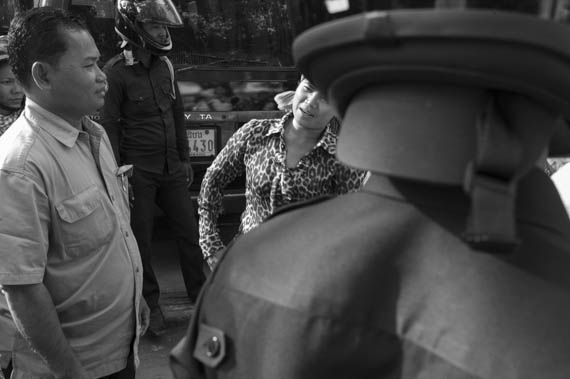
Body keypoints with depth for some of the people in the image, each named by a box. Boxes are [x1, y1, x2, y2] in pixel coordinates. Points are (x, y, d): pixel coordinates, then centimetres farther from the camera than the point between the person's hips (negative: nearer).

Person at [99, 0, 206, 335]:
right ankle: (151, 305, 22)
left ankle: (200, 296, 27)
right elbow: (109, 128, -12)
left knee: (189, 232, 11)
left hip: (172, 168, 6)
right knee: (142, 241, 6)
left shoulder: (164, 65, 7)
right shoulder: (117, 72, -13)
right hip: (139, 171, -6)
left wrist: (185, 159, 15)